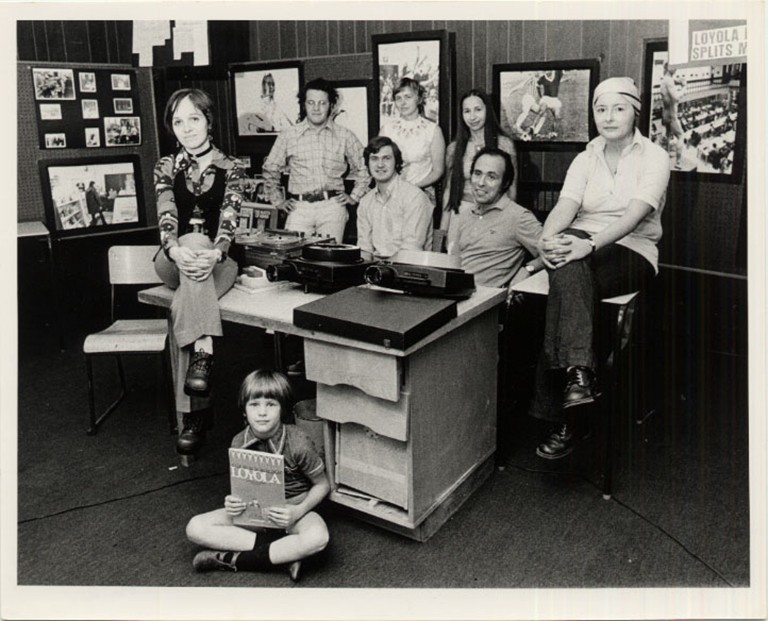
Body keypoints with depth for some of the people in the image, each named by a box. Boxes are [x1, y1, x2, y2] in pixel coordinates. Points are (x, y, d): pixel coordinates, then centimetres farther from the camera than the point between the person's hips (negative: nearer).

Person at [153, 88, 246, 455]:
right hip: (175, 260, 1)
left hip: (218, 261, -1)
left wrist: (214, 254, -33)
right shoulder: (167, 168, 10)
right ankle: (204, 351, -46)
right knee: (195, 241, -36)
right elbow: (166, 218, -6)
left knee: (184, 304, -33)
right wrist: (176, 251, -30)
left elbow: (229, 219, -11)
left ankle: (192, 415, -34)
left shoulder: (230, 168, 5)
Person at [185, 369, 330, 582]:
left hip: (292, 511, -4)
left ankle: (231, 559, -22)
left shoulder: (298, 443, -20)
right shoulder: (239, 443, -9)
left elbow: (322, 485, -8)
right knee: (195, 528, -18)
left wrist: (298, 512, -24)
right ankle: (285, 552, -19)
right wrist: (233, 502, -17)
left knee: (317, 538, -38)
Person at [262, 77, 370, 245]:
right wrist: (278, 201, 13)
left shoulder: (344, 136, 8)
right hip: (299, 207, 0)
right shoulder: (288, 135, 8)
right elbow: (270, 170, 18)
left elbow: (364, 168, 17)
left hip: (332, 207, 0)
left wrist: (354, 197, 10)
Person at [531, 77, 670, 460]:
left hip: (631, 252, -3)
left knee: (566, 282, -32)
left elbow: (635, 214, -16)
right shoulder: (585, 159, 13)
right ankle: (579, 372, -37)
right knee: (567, 263, -34)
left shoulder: (654, 156, 1)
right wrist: (548, 238, -28)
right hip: (582, 248, 3)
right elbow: (565, 207, -5)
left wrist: (589, 245, -33)